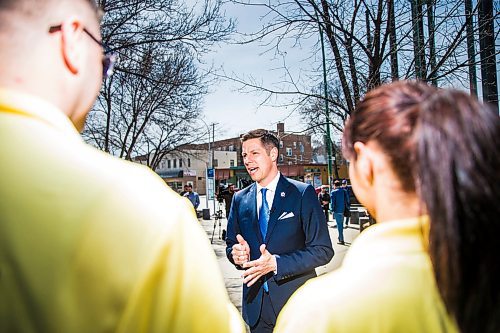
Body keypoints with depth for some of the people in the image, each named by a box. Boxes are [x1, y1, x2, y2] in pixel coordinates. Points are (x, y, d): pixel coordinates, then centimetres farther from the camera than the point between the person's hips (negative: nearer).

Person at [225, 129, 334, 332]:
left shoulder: (303, 193, -9)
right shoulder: (240, 199, 4)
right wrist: (237, 253, -11)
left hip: (295, 302, -3)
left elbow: (323, 250, -12)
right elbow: (231, 243, 12)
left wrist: (276, 263, -23)